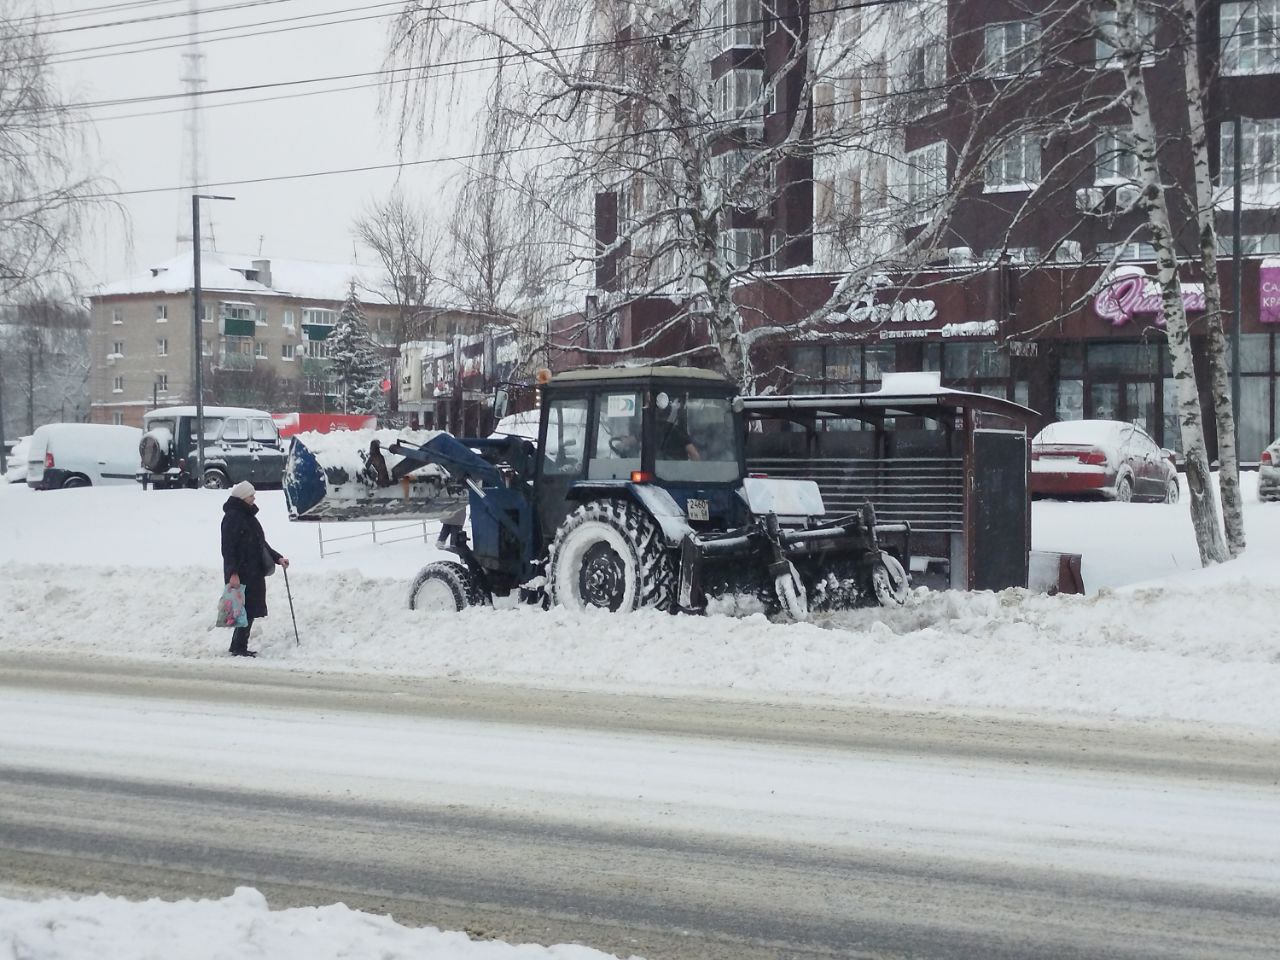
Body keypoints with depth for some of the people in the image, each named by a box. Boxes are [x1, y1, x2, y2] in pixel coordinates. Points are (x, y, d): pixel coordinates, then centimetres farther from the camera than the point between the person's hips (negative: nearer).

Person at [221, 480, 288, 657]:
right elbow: (228, 548, -17)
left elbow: (261, 543, 26)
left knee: (250, 611, 10)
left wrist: (278, 558, 17)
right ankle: (239, 648, -4)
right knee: (245, 610, -9)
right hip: (240, 574, -9)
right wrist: (233, 573, -22)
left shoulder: (248, 516, 19)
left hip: (254, 572, 9)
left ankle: (239, 647, 16)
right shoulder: (232, 517, -11)